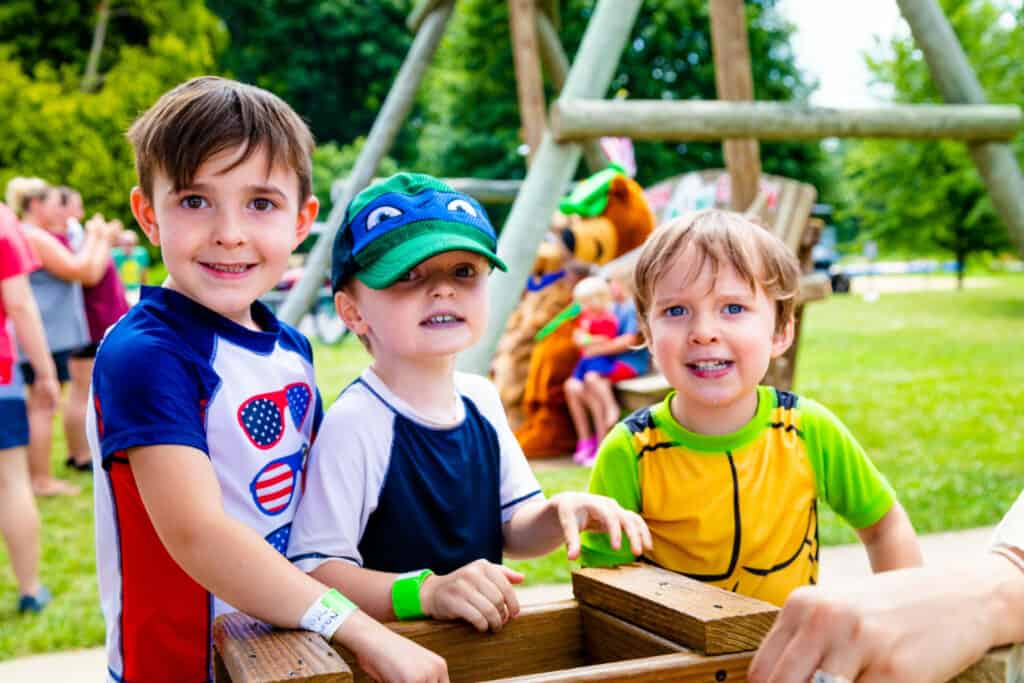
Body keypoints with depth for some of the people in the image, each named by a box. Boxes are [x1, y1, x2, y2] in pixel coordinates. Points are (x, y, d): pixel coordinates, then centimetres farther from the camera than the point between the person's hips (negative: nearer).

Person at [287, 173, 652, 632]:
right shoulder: (354, 423, -15)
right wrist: (427, 592, -29)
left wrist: (558, 514, -5)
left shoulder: (481, 400, 6)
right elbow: (313, 569, -18)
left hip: (485, 637, 6)